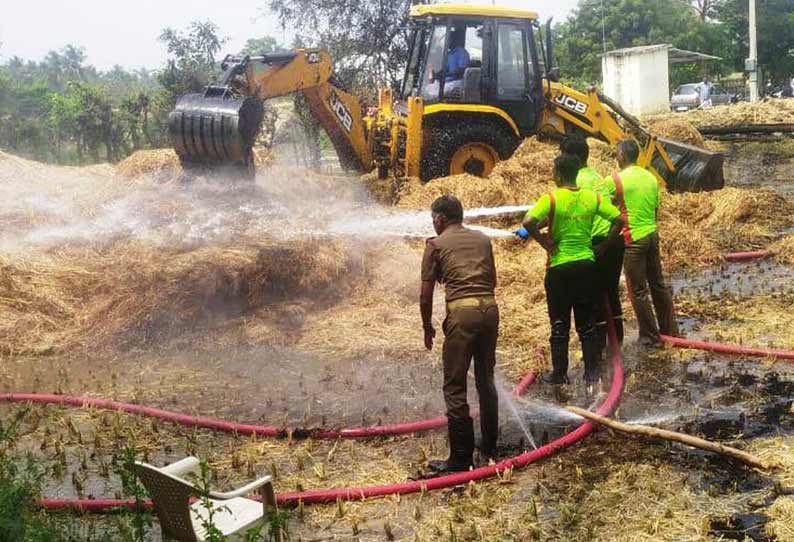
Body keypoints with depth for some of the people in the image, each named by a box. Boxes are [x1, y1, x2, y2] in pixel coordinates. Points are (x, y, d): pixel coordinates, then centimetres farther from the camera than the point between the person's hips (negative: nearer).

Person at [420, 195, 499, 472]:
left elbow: (426, 295, 3)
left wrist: (427, 328, 14)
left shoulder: (436, 244, 4)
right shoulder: (482, 239, 17)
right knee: (486, 379, 20)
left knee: (455, 387, 0)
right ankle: (489, 446, 30)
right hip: (490, 309, 6)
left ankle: (460, 458, 0)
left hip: (461, 312, -6)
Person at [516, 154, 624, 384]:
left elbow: (528, 223, -25)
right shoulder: (593, 198, 1)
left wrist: (546, 244, -13)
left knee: (559, 323, 6)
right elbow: (619, 220, 1)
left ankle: (559, 373, 13)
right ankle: (592, 371, 15)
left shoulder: (552, 199, -12)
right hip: (587, 264, 4)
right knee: (586, 322, 13)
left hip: (560, 266, -4)